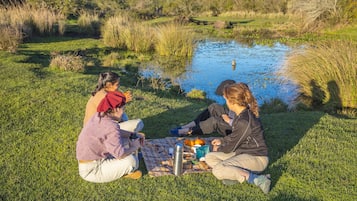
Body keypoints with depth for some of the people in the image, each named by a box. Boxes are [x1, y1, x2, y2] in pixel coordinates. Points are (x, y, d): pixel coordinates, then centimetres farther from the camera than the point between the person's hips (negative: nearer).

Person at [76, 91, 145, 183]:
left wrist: (134, 135, 12)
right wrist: (134, 147, -14)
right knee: (132, 161, -18)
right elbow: (120, 153, -34)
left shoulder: (98, 117, 0)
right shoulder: (110, 126, -28)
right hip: (92, 171, -10)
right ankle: (127, 172, 10)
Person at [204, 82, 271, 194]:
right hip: (242, 152, 10)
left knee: (217, 170, -27)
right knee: (209, 157, 4)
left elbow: (231, 147, -15)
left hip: (256, 158, -10)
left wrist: (218, 148, 5)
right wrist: (222, 140, 25)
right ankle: (238, 174, -7)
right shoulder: (243, 114, 2)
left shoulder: (244, 121, -27)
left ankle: (257, 179, -20)